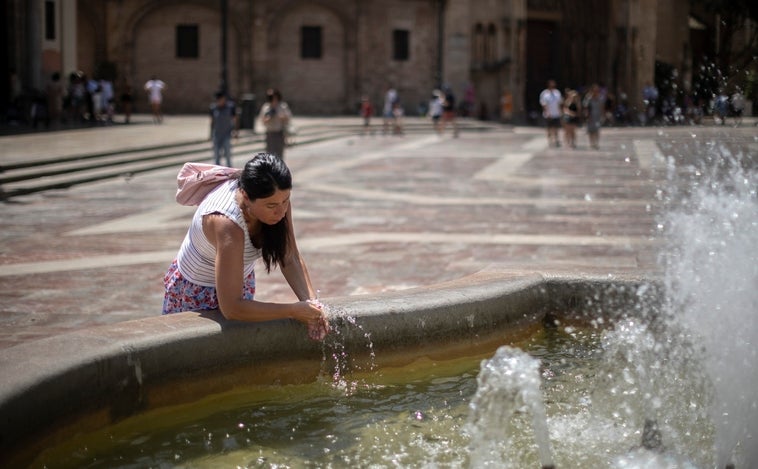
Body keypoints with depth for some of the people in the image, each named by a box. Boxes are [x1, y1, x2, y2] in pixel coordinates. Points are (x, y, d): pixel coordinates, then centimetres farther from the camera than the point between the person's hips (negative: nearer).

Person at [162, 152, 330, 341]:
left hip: (241, 284, 6)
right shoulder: (227, 224, -41)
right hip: (194, 295, -6)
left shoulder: (277, 199, -22)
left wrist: (311, 303, -29)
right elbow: (231, 308, -42)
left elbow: (291, 259, -14)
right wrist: (294, 311, -40)